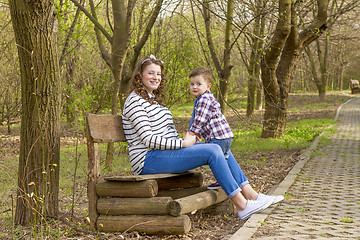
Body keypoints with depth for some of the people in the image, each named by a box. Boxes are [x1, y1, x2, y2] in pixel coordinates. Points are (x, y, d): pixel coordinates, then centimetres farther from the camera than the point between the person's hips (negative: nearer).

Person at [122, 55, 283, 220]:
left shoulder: (152, 99, 21)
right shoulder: (135, 101, -9)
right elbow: (149, 140, -18)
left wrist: (187, 140, 3)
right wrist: (182, 143, -15)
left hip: (165, 152, 10)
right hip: (149, 160, -10)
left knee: (221, 149, 0)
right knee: (212, 151, -21)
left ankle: (250, 194, -1)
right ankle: (242, 206, -20)